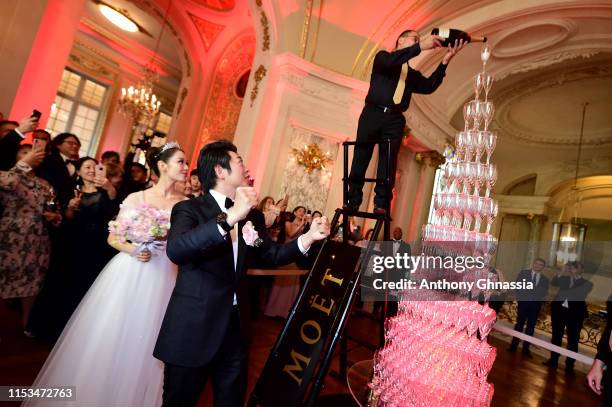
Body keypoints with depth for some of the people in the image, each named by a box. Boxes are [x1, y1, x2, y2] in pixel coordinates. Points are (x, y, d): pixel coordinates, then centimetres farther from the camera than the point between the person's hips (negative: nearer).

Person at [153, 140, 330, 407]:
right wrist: (229, 217, -39)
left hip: (235, 328, 5)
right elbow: (176, 250, -30)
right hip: (193, 330, -5)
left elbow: (272, 255, 7)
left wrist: (308, 238, -8)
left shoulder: (252, 216, 7)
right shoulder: (189, 209, -11)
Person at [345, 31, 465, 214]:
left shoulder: (412, 74, 24)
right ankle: (352, 202, 2)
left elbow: (429, 86, 7)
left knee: (388, 163, -5)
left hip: (395, 120, 4)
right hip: (372, 114, -3)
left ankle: (381, 205, -4)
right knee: (360, 158, -4)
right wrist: (420, 47, -15)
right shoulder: (383, 57, 13)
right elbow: (390, 61, -12)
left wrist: (445, 60, -1)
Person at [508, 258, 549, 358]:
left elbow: (544, 293, -1)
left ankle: (526, 348, 14)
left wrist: (530, 289, -15)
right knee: (519, 324, 0)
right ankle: (514, 346, 6)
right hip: (524, 302, -2)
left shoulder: (545, 279, 10)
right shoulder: (523, 273, 5)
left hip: (536, 304, 2)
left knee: (531, 326, 7)